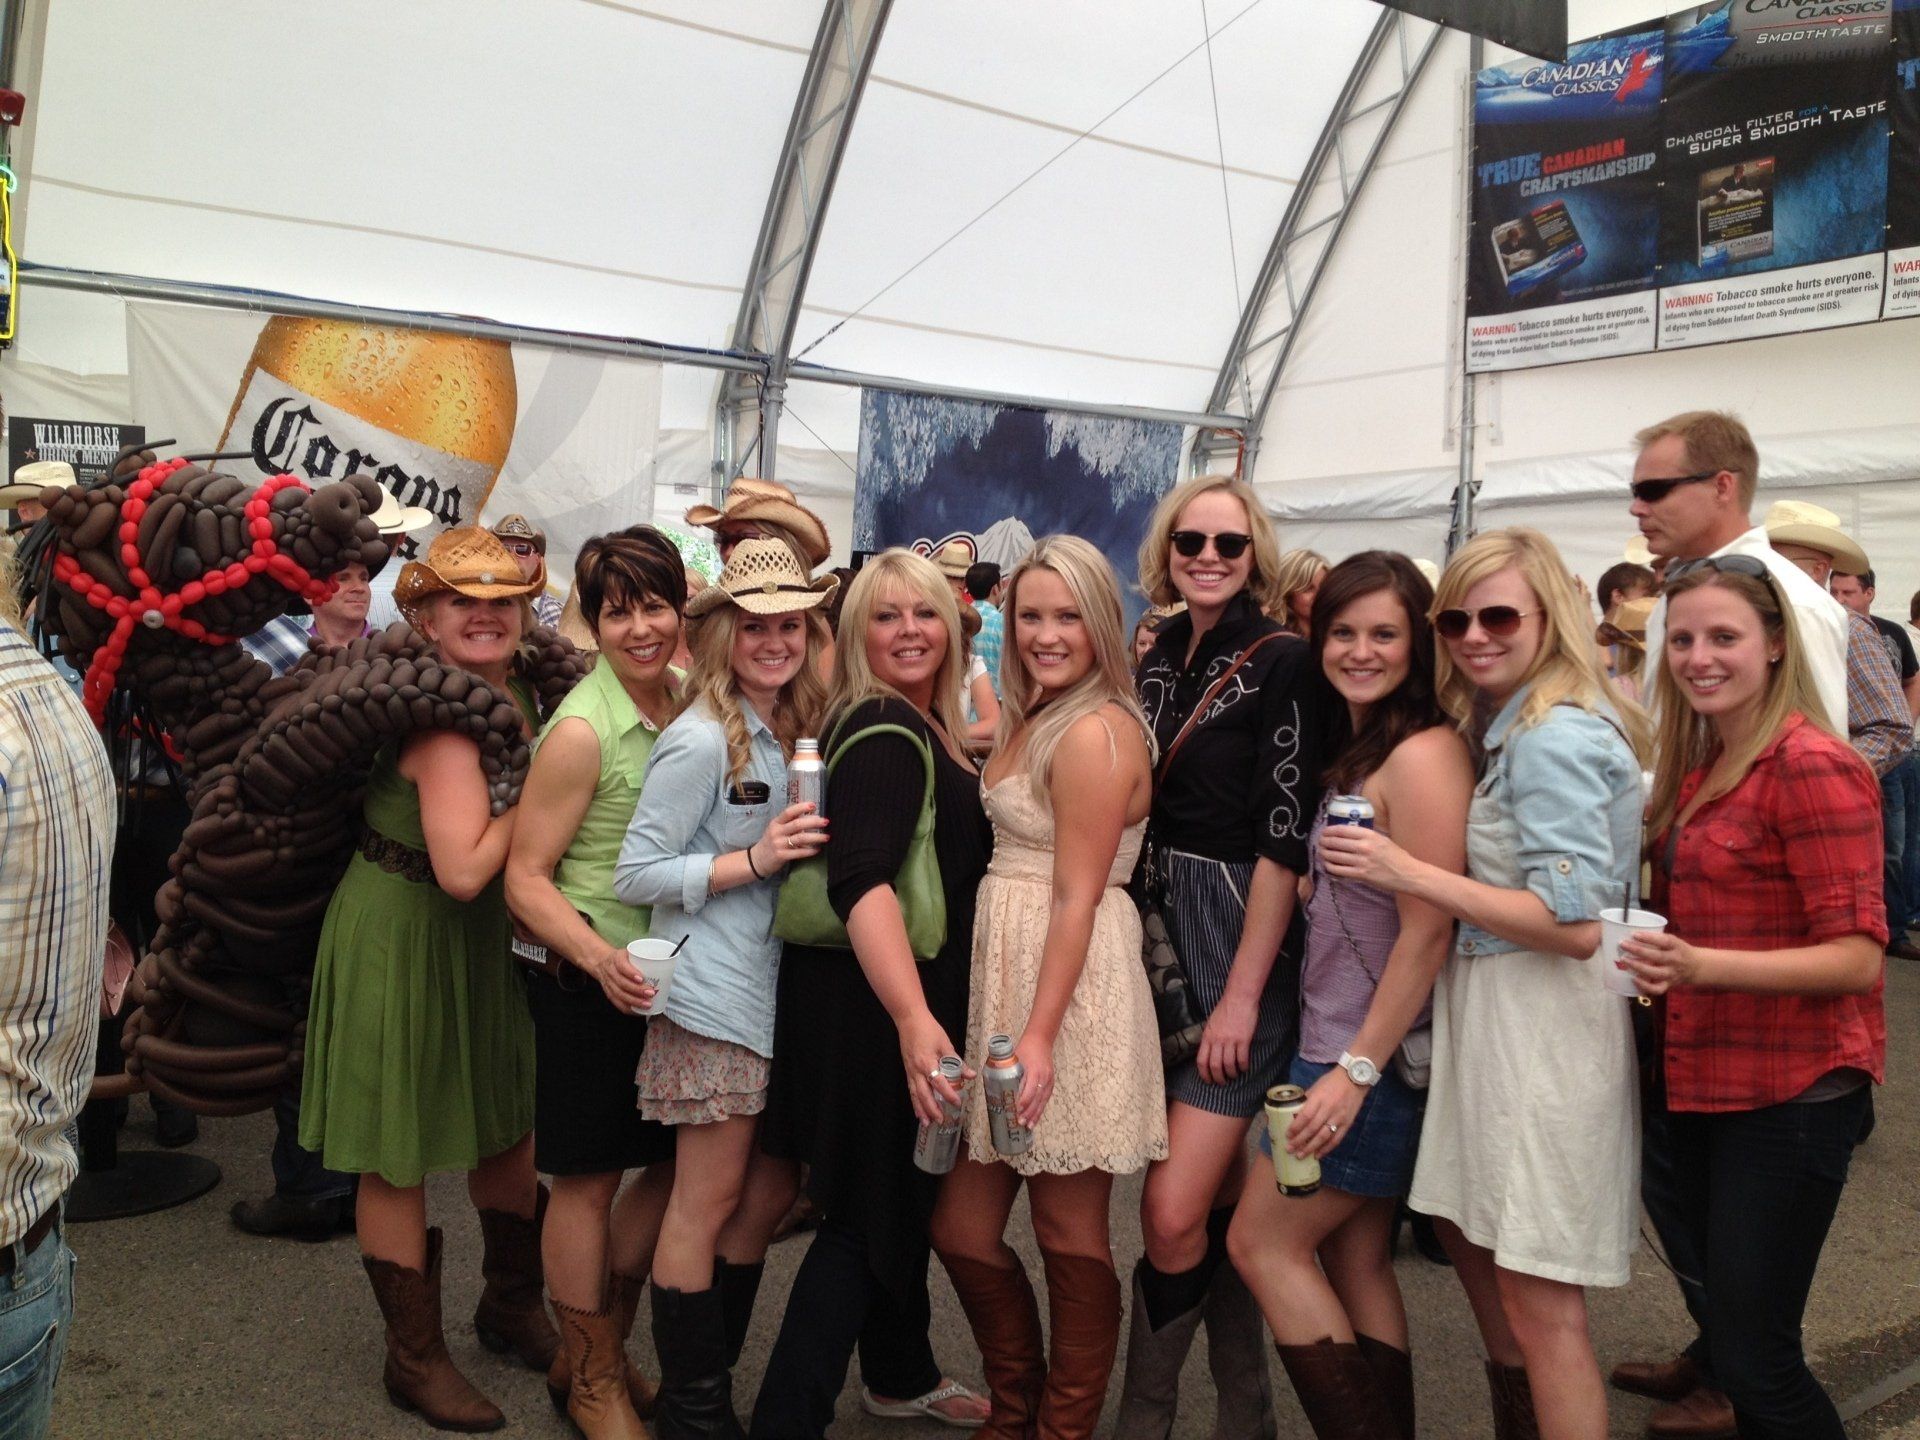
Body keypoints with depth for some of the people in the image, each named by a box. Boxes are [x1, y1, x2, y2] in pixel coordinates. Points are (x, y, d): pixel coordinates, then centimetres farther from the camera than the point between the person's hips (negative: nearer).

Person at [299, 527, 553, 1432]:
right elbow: (465, 870, -30)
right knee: (401, 1153, 7)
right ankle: (415, 1358, 24)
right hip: (404, 938, -9)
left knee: (509, 1120, 20)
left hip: (487, 935, 9)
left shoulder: (515, 694, 2)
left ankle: (511, 1305, 41)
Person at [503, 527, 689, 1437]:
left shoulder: (687, 701, 1)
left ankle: (598, 1351, 36)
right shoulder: (582, 730, -19)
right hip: (588, 981, -7)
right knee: (590, 1180, 7)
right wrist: (600, 959, -30)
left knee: (675, 1159, 15)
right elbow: (525, 878, -17)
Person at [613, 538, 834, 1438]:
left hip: (776, 990, 8)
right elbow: (634, 876, -15)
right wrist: (753, 860, -21)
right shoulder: (701, 740, -14)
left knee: (771, 1189, 16)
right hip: (713, 995, -8)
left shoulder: (792, 731, 9)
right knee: (709, 1202, 3)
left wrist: (805, 850, 2)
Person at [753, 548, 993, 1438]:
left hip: (914, 994, 10)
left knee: (906, 1194, 23)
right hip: (874, 1006, -10)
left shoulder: (929, 727, 8)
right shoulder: (883, 733, -22)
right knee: (869, 1209, -1)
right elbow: (861, 882, -35)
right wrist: (913, 1017, -44)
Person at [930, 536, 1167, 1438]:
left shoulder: (1095, 732, -14)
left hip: (1068, 986, -9)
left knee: (1069, 1230, 5)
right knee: (961, 1222, 13)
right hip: (1000, 969, 9)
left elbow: (1076, 898, -17)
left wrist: (1039, 1035, -19)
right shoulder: (1029, 719, 15)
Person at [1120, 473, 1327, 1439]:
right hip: (1160, 935, 6)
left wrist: (1241, 995, -16)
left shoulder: (1280, 661, -10)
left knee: (1174, 1211, -9)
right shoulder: (1158, 658, 10)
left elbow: (1283, 837, -14)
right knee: (1220, 1196, 15)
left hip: (1242, 945, -6)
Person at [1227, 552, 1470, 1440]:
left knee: (1263, 1241, 1)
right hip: (1335, 1041, 9)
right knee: (1355, 1259, 14)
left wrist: (1356, 1069, -20)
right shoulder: (1354, 749, 11)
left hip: (1375, 1054, -8)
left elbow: (1428, 933, -22)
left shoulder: (1422, 754, -18)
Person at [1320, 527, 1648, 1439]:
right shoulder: (1504, 728, 12)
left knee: (1537, 1296, -1)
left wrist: (1408, 874, -23)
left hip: (1547, 1018, -10)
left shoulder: (1555, 738, -18)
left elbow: (1577, 924, -23)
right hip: (1489, 1006, 10)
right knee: (1468, 1232, 22)